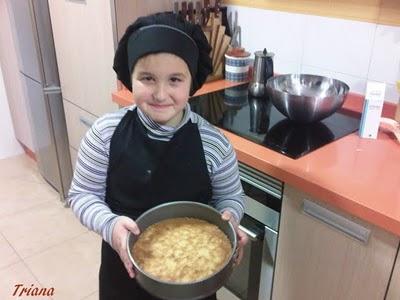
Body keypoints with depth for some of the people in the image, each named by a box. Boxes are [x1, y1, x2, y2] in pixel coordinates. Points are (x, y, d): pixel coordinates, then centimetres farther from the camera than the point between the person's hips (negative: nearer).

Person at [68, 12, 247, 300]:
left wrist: (229, 218, -22)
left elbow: (230, 197, -1)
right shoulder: (105, 133, -16)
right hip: (124, 269, 1)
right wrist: (110, 225, -24)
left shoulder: (213, 143, -16)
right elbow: (82, 194, -6)